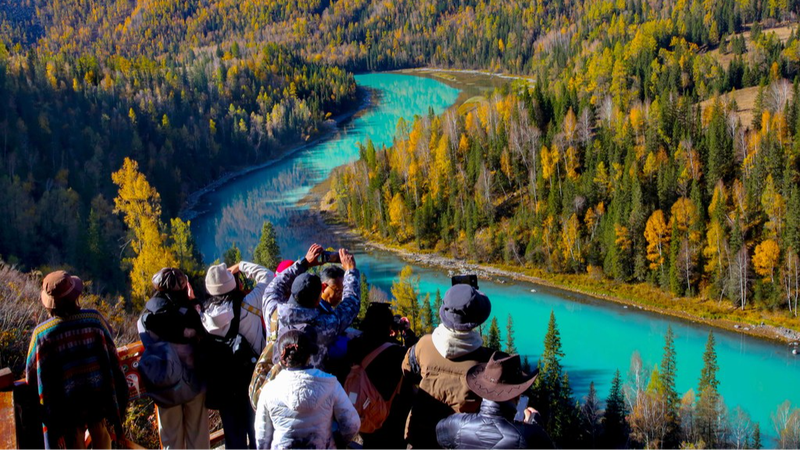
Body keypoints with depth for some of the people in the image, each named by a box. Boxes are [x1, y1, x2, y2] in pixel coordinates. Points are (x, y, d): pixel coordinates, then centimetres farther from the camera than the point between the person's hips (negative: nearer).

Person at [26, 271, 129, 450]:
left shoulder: (42, 333, -14)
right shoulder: (94, 318, -12)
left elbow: (31, 376, -3)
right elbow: (112, 355, 0)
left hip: (68, 400, -1)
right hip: (99, 393, 1)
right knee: (99, 428, 24)